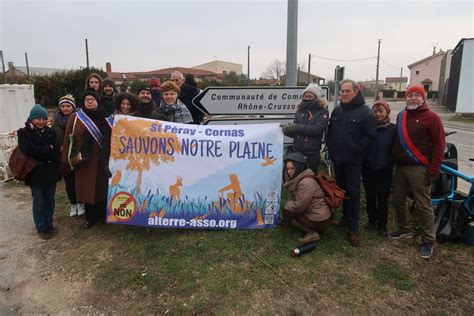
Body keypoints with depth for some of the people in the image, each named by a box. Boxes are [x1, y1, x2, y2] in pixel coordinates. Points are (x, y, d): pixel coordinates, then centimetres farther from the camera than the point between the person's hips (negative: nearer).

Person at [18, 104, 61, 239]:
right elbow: (28, 150, -18)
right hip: (35, 173, -3)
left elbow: (56, 150, -4)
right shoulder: (23, 132, -2)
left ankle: (49, 225, 27)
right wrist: (48, 149, -12)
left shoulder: (50, 131, 7)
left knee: (50, 200, 12)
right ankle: (41, 228, 18)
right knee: (39, 201, 5)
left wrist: (38, 152, -13)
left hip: (50, 171, 3)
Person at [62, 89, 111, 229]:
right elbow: (68, 138, -1)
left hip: (101, 159, 1)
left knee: (101, 187, 10)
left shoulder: (104, 117, 2)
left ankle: (102, 215, 26)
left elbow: (111, 137, 1)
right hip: (84, 160, 0)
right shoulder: (75, 117, 0)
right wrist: (67, 159, -5)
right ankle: (90, 217, 21)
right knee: (87, 189, 7)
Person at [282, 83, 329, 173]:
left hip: (312, 154, -4)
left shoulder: (322, 111, -3)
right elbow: (294, 132, 6)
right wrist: (287, 130, -16)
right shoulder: (300, 110, 9)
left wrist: (298, 127, -24)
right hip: (297, 152, 4)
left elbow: (318, 129, -18)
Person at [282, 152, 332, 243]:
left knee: (287, 213, -4)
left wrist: (286, 205, -4)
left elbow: (298, 207, -21)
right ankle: (313, 231, 9)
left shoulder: (306, 182, -23)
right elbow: (292, 198, 14)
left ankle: (312, 233, -5)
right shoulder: (297, 179, 7)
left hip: (319, 221, -10)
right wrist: (289, 204, -5)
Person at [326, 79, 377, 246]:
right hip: (337, 159, 6)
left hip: (353, 161, -6)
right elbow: (330, 131, 19)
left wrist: (357, 150, -13)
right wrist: (331, 148, 8)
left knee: (353, 193, -4)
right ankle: (346, 217, 32)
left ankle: (353, 228, 3)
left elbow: (370, 135, -12)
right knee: (341, 189, 15)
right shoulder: (337, 110, 10)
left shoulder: (365, 112, -9)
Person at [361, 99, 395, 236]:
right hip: (368, 169, 2)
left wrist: (393, 165, -8)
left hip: (385, 170, -2)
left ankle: (382, 224, 20)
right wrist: (362, 163, -1)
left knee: (383, 198, 7)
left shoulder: (393, 129, -5)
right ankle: (372, 220, 29)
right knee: (370, 197, 12)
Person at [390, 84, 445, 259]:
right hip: (400, 168, 6)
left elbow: (439, 145, -9)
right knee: (398, 200, 13)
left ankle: (428, 241, 11)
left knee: (423, 206, -1)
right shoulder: (401, 116, 13)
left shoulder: (432, 118, -6)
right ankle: (404, 229, 32)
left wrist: (433, 171, -13)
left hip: (419, 170, -6)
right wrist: (394, 159, 10)